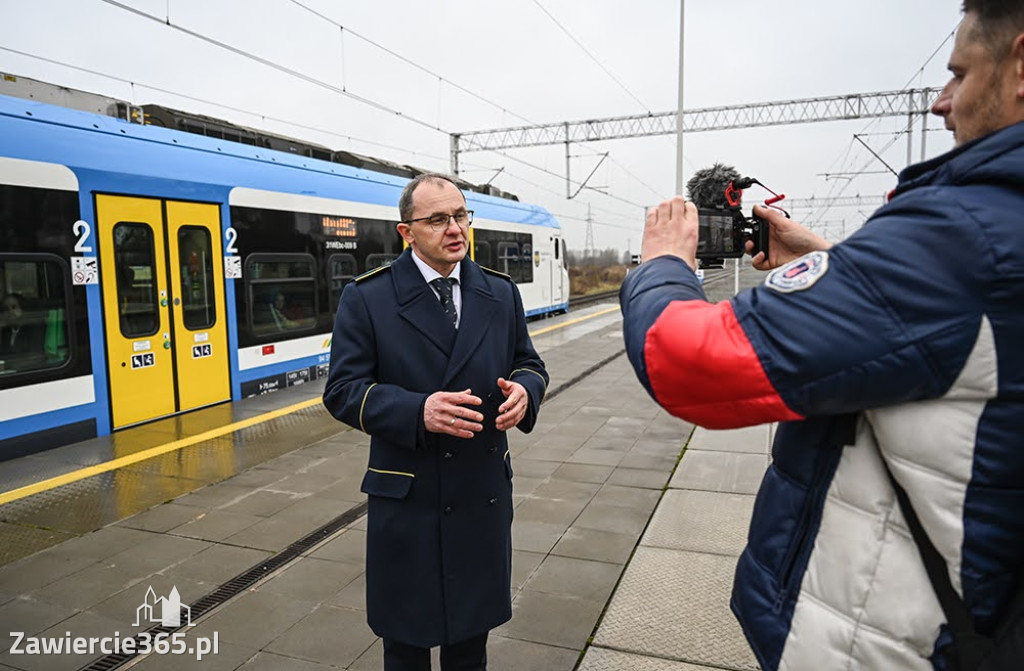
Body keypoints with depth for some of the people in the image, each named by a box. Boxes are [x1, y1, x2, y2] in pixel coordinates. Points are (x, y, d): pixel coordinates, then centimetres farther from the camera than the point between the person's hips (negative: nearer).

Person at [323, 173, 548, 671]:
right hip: (407, 501, -3)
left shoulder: (500, 293, 3)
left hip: (485, 494, 4)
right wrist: (418, 412, -27)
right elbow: (343, 391, -11)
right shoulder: (367, 298, -9)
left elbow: (528, 363, 10)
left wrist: (523, 390, -15)